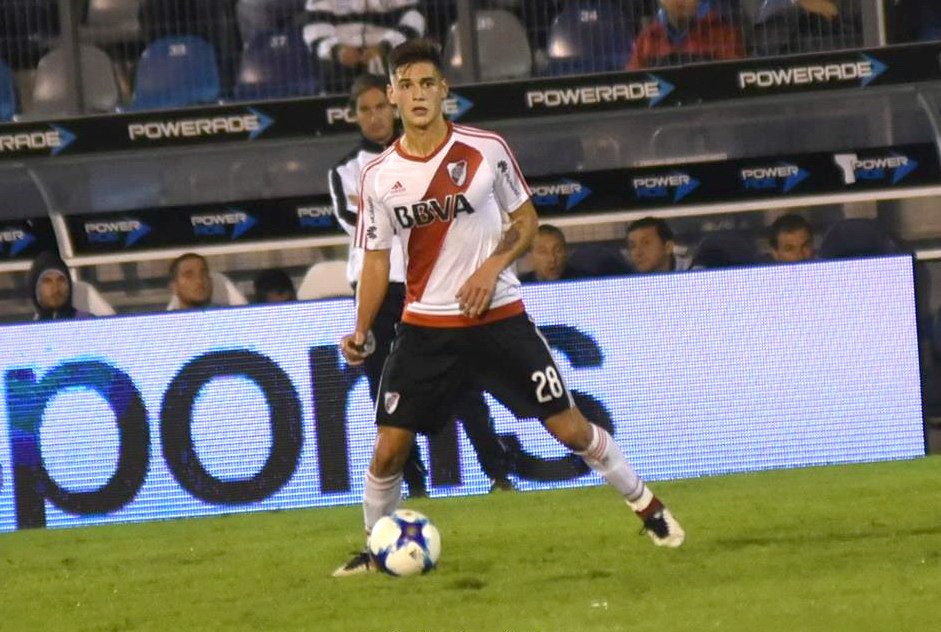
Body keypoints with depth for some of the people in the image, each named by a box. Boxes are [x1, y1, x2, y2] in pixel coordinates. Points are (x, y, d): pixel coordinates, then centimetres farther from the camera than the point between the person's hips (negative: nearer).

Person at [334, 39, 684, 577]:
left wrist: (493, 265, -13)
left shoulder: (486, 150, -6)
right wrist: (361, 333, -6)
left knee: (569, 427, -1)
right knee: (390, 448, -5)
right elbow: (377, 261, 6)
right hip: (425, 326, 1)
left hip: (499, 318, -1)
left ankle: (647, 506, 19)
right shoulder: (380, 177, -2)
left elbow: (527, 220, 5)